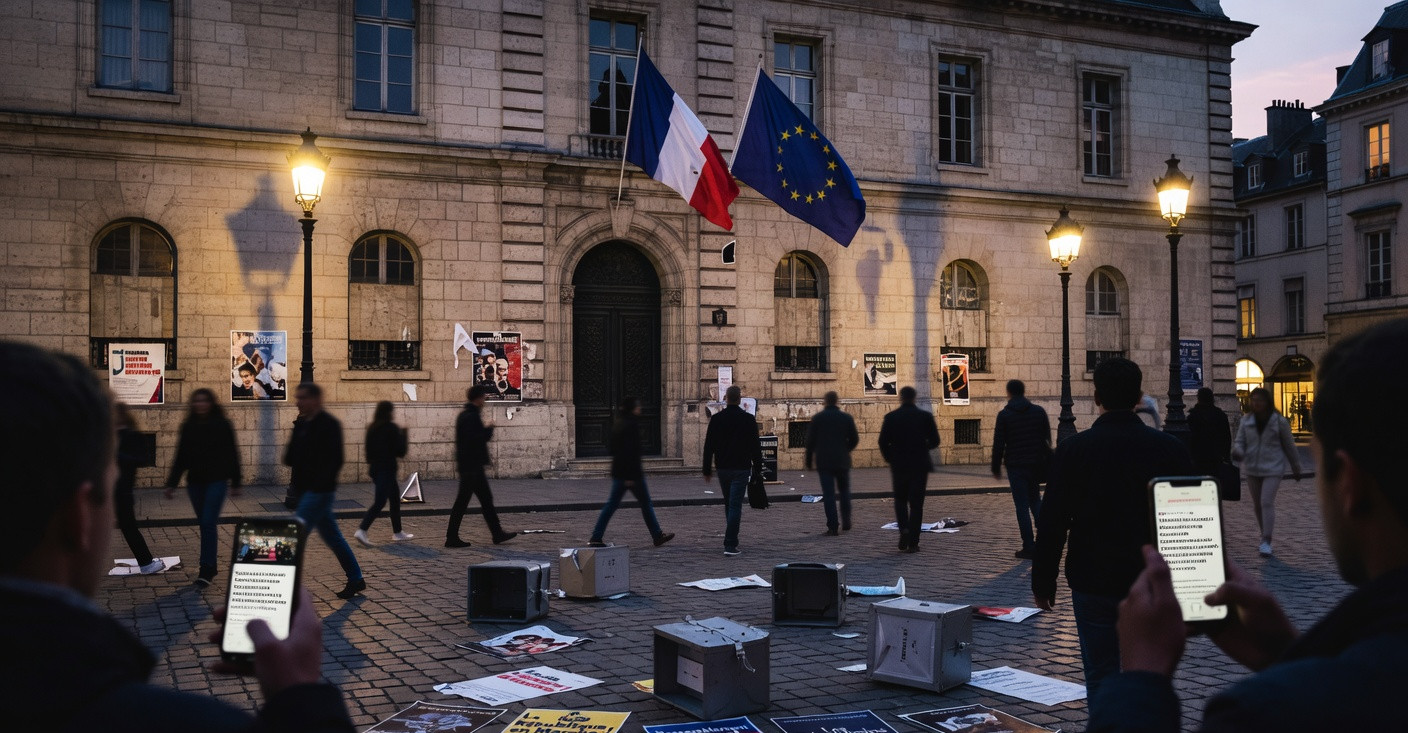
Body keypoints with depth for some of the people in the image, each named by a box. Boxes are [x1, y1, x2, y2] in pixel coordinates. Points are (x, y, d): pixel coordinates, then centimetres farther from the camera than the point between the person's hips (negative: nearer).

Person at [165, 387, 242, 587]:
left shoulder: (222, 425, -4)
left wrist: (235, 483, -1)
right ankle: (210, 566, 21)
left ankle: (206, 570, -12)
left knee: (208, 523, -12)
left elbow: (232, 454, -1)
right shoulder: (188, 427, 6)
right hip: (195, 481, 4)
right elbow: (180, 456, 10)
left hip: (216, 480, -4)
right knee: (205, 524, 11)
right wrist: (172, 483, 6)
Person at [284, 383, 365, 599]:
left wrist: (320, 483, -22)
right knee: (332, 537, 15)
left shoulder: (329, 425, -13)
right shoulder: (301, 424, 12)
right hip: (305, 490, 8)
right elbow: (290, 458, 14)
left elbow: (334, 460, -18)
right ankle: (356, 579, 25)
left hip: (319, 491, -8)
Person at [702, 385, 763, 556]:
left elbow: (709, 446, 1)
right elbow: (756, 445, -4)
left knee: (728, 504, 17)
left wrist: (707, 470, 7)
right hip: (741, 468, -3)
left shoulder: (716, 418, -1)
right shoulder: (748, 419, -6)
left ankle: (731, 541, 25)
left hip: (722, 467, 3)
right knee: (735, 505, -4)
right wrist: (758, 468, 5)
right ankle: (730, 545, -12)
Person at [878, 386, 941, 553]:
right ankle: (913, 542, 1)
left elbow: (883, 442, -4)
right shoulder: (925, 416, -3)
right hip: (920, 465, 0)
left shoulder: (891, 417, -2)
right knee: (916, 504, 5)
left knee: (900, 500, 17)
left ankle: (904, 529, -7)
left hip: (898, 466, 0)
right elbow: (935, 441, -2)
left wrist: (890, 458, 12)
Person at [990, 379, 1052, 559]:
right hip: (1036, 464, 4)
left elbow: (998, 444, -7)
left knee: (1022, 506, 1)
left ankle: (1029, 548, 1)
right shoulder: (1039, 411, 3)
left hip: (1016, 466, -4)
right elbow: (1047, 438, 8)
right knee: (1035, 499, 21)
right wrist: (1045, 460, 19)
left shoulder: (1004, 415, -7)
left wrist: (996, 468, 2)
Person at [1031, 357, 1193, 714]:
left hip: (1093, 582, -2)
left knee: (1101, 675, 7)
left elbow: (1053, 522, -8)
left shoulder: (1073, 449, -9)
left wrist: (1043, 580, 3)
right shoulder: (1170, 448, -4)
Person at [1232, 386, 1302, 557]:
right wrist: (1238, 452, -20)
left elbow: (1289, 446, 4)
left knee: (1267, 503, -14)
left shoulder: (1279, 421, -5)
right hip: (1252, 468, 4)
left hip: (1273, 468, -4)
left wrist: (1296, 469, 12)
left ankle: (1266, 542, -14)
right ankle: (1265, 538, 27)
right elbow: (1240, 442, 5)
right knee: (1257, 505, 11)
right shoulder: (1246, 420, 3)